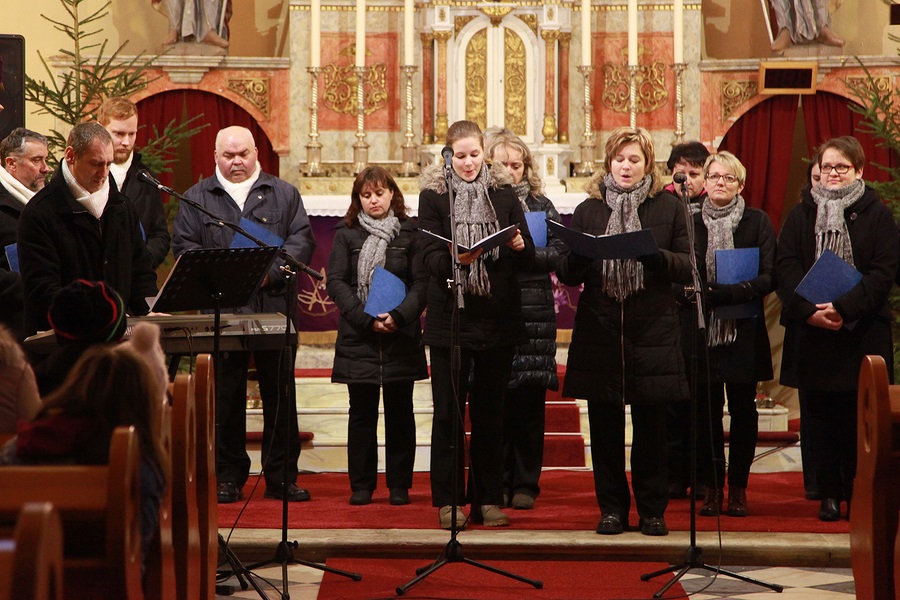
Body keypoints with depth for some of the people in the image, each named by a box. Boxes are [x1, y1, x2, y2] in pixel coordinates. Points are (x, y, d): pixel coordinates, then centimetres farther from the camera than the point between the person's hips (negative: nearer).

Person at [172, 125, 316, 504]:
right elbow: (183, 245, 4)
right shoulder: (197, 198, 11)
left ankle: (282, 477, 10)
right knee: (226, 396, 2)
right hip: (221, 310, 0)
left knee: (280, 394, 3)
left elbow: (302, 240, 4)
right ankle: (228, 476, 10)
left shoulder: (284, 194, 12)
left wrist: (272, 270, -12)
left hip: (275, 306, 0)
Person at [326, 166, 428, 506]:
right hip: (358, 338, 0)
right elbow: (335, 282, -1)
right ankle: (361, 485, 11)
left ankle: (399, 484, 12)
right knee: (362, 412, 4)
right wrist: (366, 319, -13)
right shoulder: (347, 235, 7)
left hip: (401, 337, 0)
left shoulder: (410, 233, 4)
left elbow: (422, 282, -1)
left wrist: (399, 316, -16)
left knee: (400, 411, 4)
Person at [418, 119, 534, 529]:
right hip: (450, 318, -2)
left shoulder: (503, 193, 8)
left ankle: (488, 499, 15)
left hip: (497, 319, 2)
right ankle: (447, 500, 10)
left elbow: (527, 260, 6)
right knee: (448, 412, 2)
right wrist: (455, 259, -27)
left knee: (490, 411, 7)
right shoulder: (433, 194, 2)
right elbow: (430, 257, -7)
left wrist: (519, 248, -17)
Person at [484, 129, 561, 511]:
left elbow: (557, 254, 0)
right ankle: (496, 484, 8)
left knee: (529, 400, 1)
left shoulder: (541, 206, 11)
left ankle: (525, 484, 8)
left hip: (532, 311, 1)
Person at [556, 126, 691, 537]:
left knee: (651, 425, 1)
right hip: (599, 330, 1)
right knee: (605, 426, 3)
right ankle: (612, 507, 14)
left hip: (652, 331, -1)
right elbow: (566, 274, 9)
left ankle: (652, 510, 11)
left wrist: (654, 254, -16)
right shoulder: (588, 210, 12)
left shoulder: (669, 209, 8)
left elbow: (687, 268, 2)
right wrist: (581, 253, -13)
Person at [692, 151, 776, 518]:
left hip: (744, 332, -1)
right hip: (701, 331, 1)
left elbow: (768, 278, -6)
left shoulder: (758, 222, 3)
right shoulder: (691, 223, 9)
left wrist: (722, 293, -17)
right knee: (706, 410, 1)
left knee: (743, 410, 3)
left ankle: (738, 487, 11)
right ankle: (712, 487, 9)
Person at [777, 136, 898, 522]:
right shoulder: (801, 214, 10)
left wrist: (844, 308, -17)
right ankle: (829, 493, 9)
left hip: (862, 333, -2)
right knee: (819, 414, 2)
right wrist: (809, 310, -14)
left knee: (858, 415, -2)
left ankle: (858, 493, 7)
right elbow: (785, 266, 1)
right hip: (810, 332, 2)